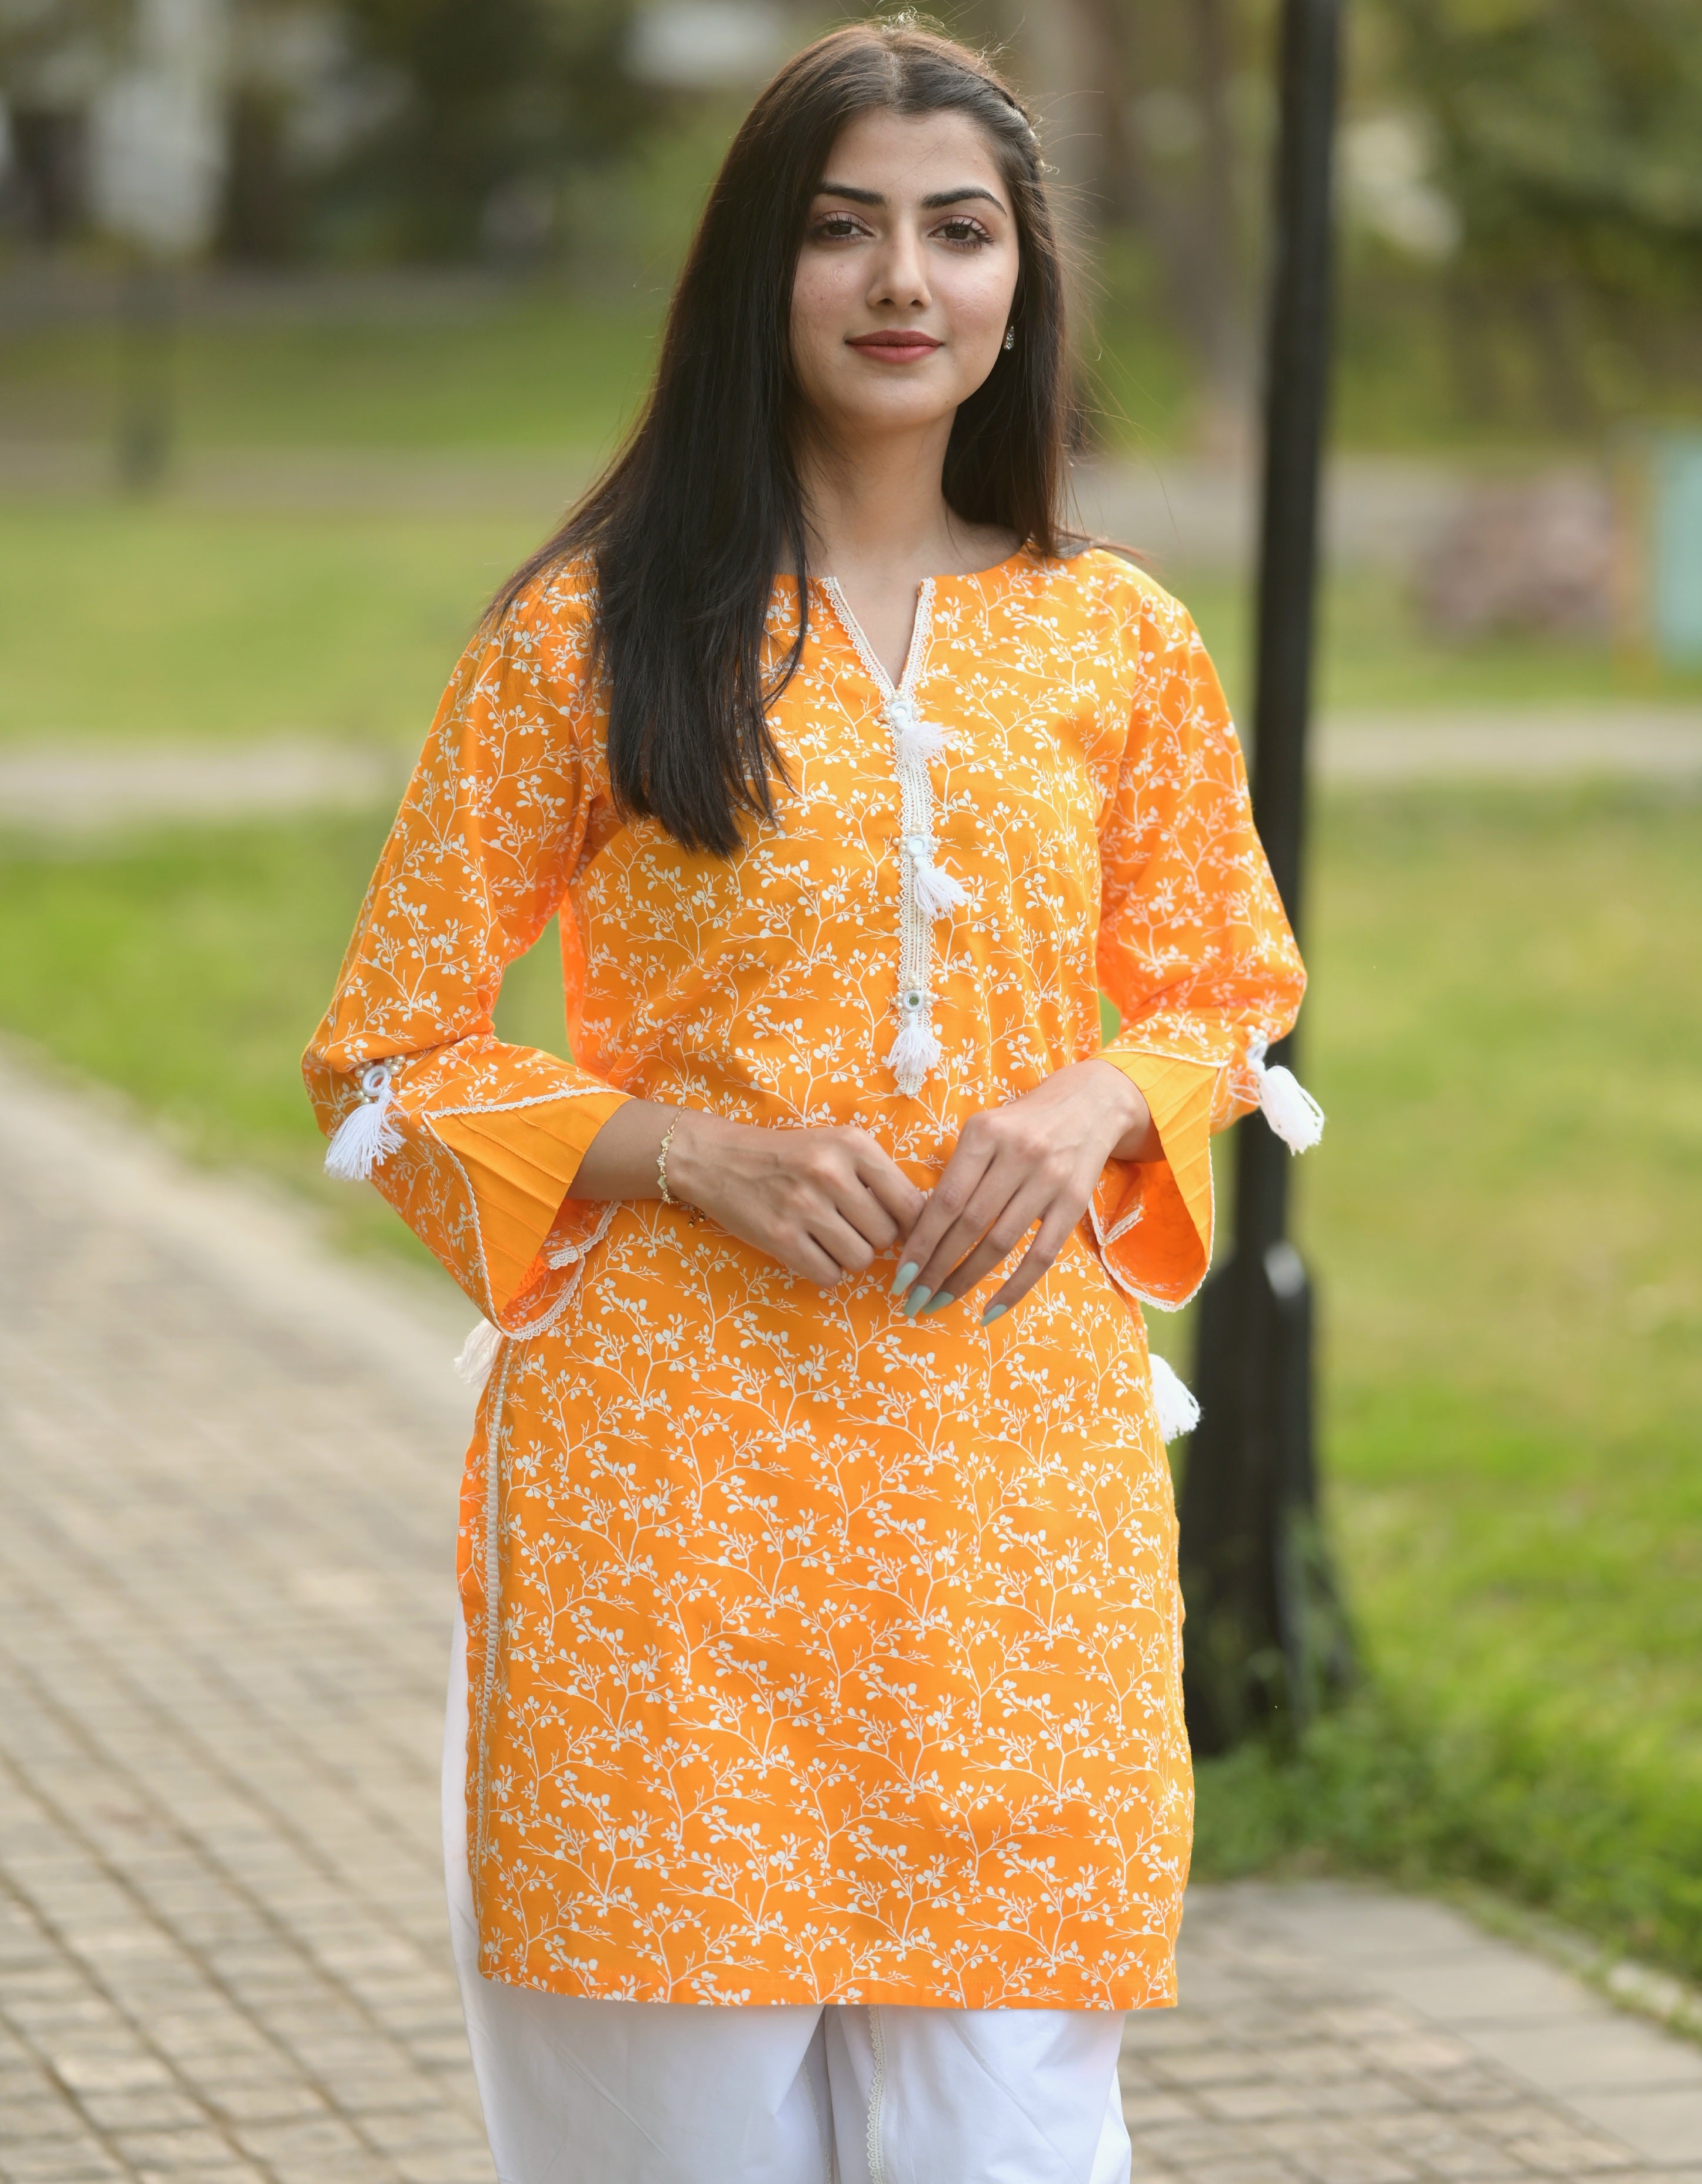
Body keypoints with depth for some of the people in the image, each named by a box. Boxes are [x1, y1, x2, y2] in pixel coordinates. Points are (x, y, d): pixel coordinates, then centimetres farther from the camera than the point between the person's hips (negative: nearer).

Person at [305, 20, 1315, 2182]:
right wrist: (693, 1147, -12)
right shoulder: (590, 634, 1)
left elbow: (1228, 994, 18)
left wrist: (1099, 1100, -4)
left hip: (1017, 1459, 2)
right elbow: (389, 1058, 3)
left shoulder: (1116, 645, 8)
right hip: (667, 1457, -2)